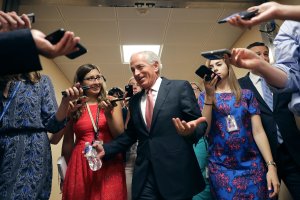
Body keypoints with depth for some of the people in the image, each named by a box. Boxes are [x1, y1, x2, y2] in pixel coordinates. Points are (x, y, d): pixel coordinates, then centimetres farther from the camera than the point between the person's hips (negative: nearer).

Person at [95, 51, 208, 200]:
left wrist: (190, 130, -27)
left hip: (177, 172, -3)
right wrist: (106, 149, 4)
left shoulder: (180, 87, -3)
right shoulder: (134, 100, 12)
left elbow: (198, 122, -6)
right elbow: (130, 134, 15)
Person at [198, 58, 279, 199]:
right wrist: (209, 96, -17)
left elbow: (258, 131, 0)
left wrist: (271, 166, -7)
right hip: (220, 167, 0)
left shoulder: (246, 95, 4)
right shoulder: (204, 96, 3)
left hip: (252, 165, 1)